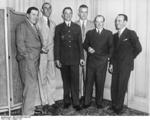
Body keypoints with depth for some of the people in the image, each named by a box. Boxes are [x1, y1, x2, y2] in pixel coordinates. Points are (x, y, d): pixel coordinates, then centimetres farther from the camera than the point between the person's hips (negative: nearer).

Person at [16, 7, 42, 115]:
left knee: (34, 85, 12)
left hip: (35, 60, 8)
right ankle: (27, 112, 5)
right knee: (30, 85, -6)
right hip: (27, 60, -8)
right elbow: (20, 43, -11)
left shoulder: (35, 27, 21)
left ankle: (33, 106, 25)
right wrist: (27, 56, -13)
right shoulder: (22, 26, -4)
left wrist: (42, 49, 5)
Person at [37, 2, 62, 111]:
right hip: (42, 53, -4)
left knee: (53, 77, 1)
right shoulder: (38, 22, 1)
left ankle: (51, 100, 12)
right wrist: (41, 48, -13)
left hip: (51, 53, 4)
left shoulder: (53, 24, 17)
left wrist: (52, 49, 5)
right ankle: (45, 101, 9)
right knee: (43, 78, 0)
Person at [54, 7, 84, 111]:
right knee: (66, 81, 8)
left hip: (75, 58, 0)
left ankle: (76, 102, 7)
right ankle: (67, 101, 20)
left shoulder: (77, 27, 10)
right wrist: (57, 58, -2)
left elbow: (80, 43, 8)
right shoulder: (59, 27, 7)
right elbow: (56, 44, 4)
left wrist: (81, 57, 2)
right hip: (63, 59, 0)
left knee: (75, 81, -2)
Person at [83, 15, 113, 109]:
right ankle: (87, 102, 15)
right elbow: (85, 44, 15)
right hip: (91, 61, 1)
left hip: (102, 62, -1)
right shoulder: (89, 33, 13)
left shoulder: (108, 33, 8)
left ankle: (99, 102, 18)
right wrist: (88, 48, -6)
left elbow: (111, 47, 7)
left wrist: (109, 57, -4)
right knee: (89, 82, 3)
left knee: (100, 83, 4)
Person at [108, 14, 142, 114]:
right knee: (114, 86, 6)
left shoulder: (131, 34, -7)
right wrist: (111, 63, 8)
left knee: (122, 87, 2)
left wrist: (130, 58, 0)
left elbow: (138, 48, -9)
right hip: (116, 65, 5)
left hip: (125, 65, -5)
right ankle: (114, 105, 22)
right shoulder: (115, 35, 11)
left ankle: (119, 107, 18)